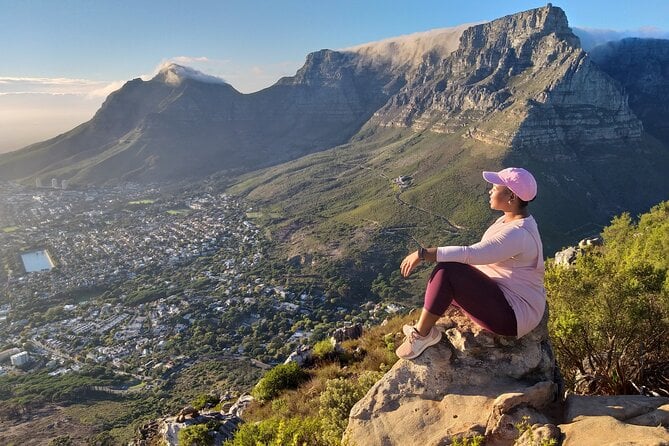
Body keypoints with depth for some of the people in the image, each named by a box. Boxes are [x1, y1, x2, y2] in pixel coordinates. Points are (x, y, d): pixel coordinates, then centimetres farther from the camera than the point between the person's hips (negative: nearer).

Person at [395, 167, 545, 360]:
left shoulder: (517, 234, -26)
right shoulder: (512, 219, 5)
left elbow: (469, 254, -33)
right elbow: (480, 254, 12)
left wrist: (422, 254, -28)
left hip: (514, 315, -10)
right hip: (501, 294, 10)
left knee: (446, 271, -25)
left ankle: (422, 334, -9)